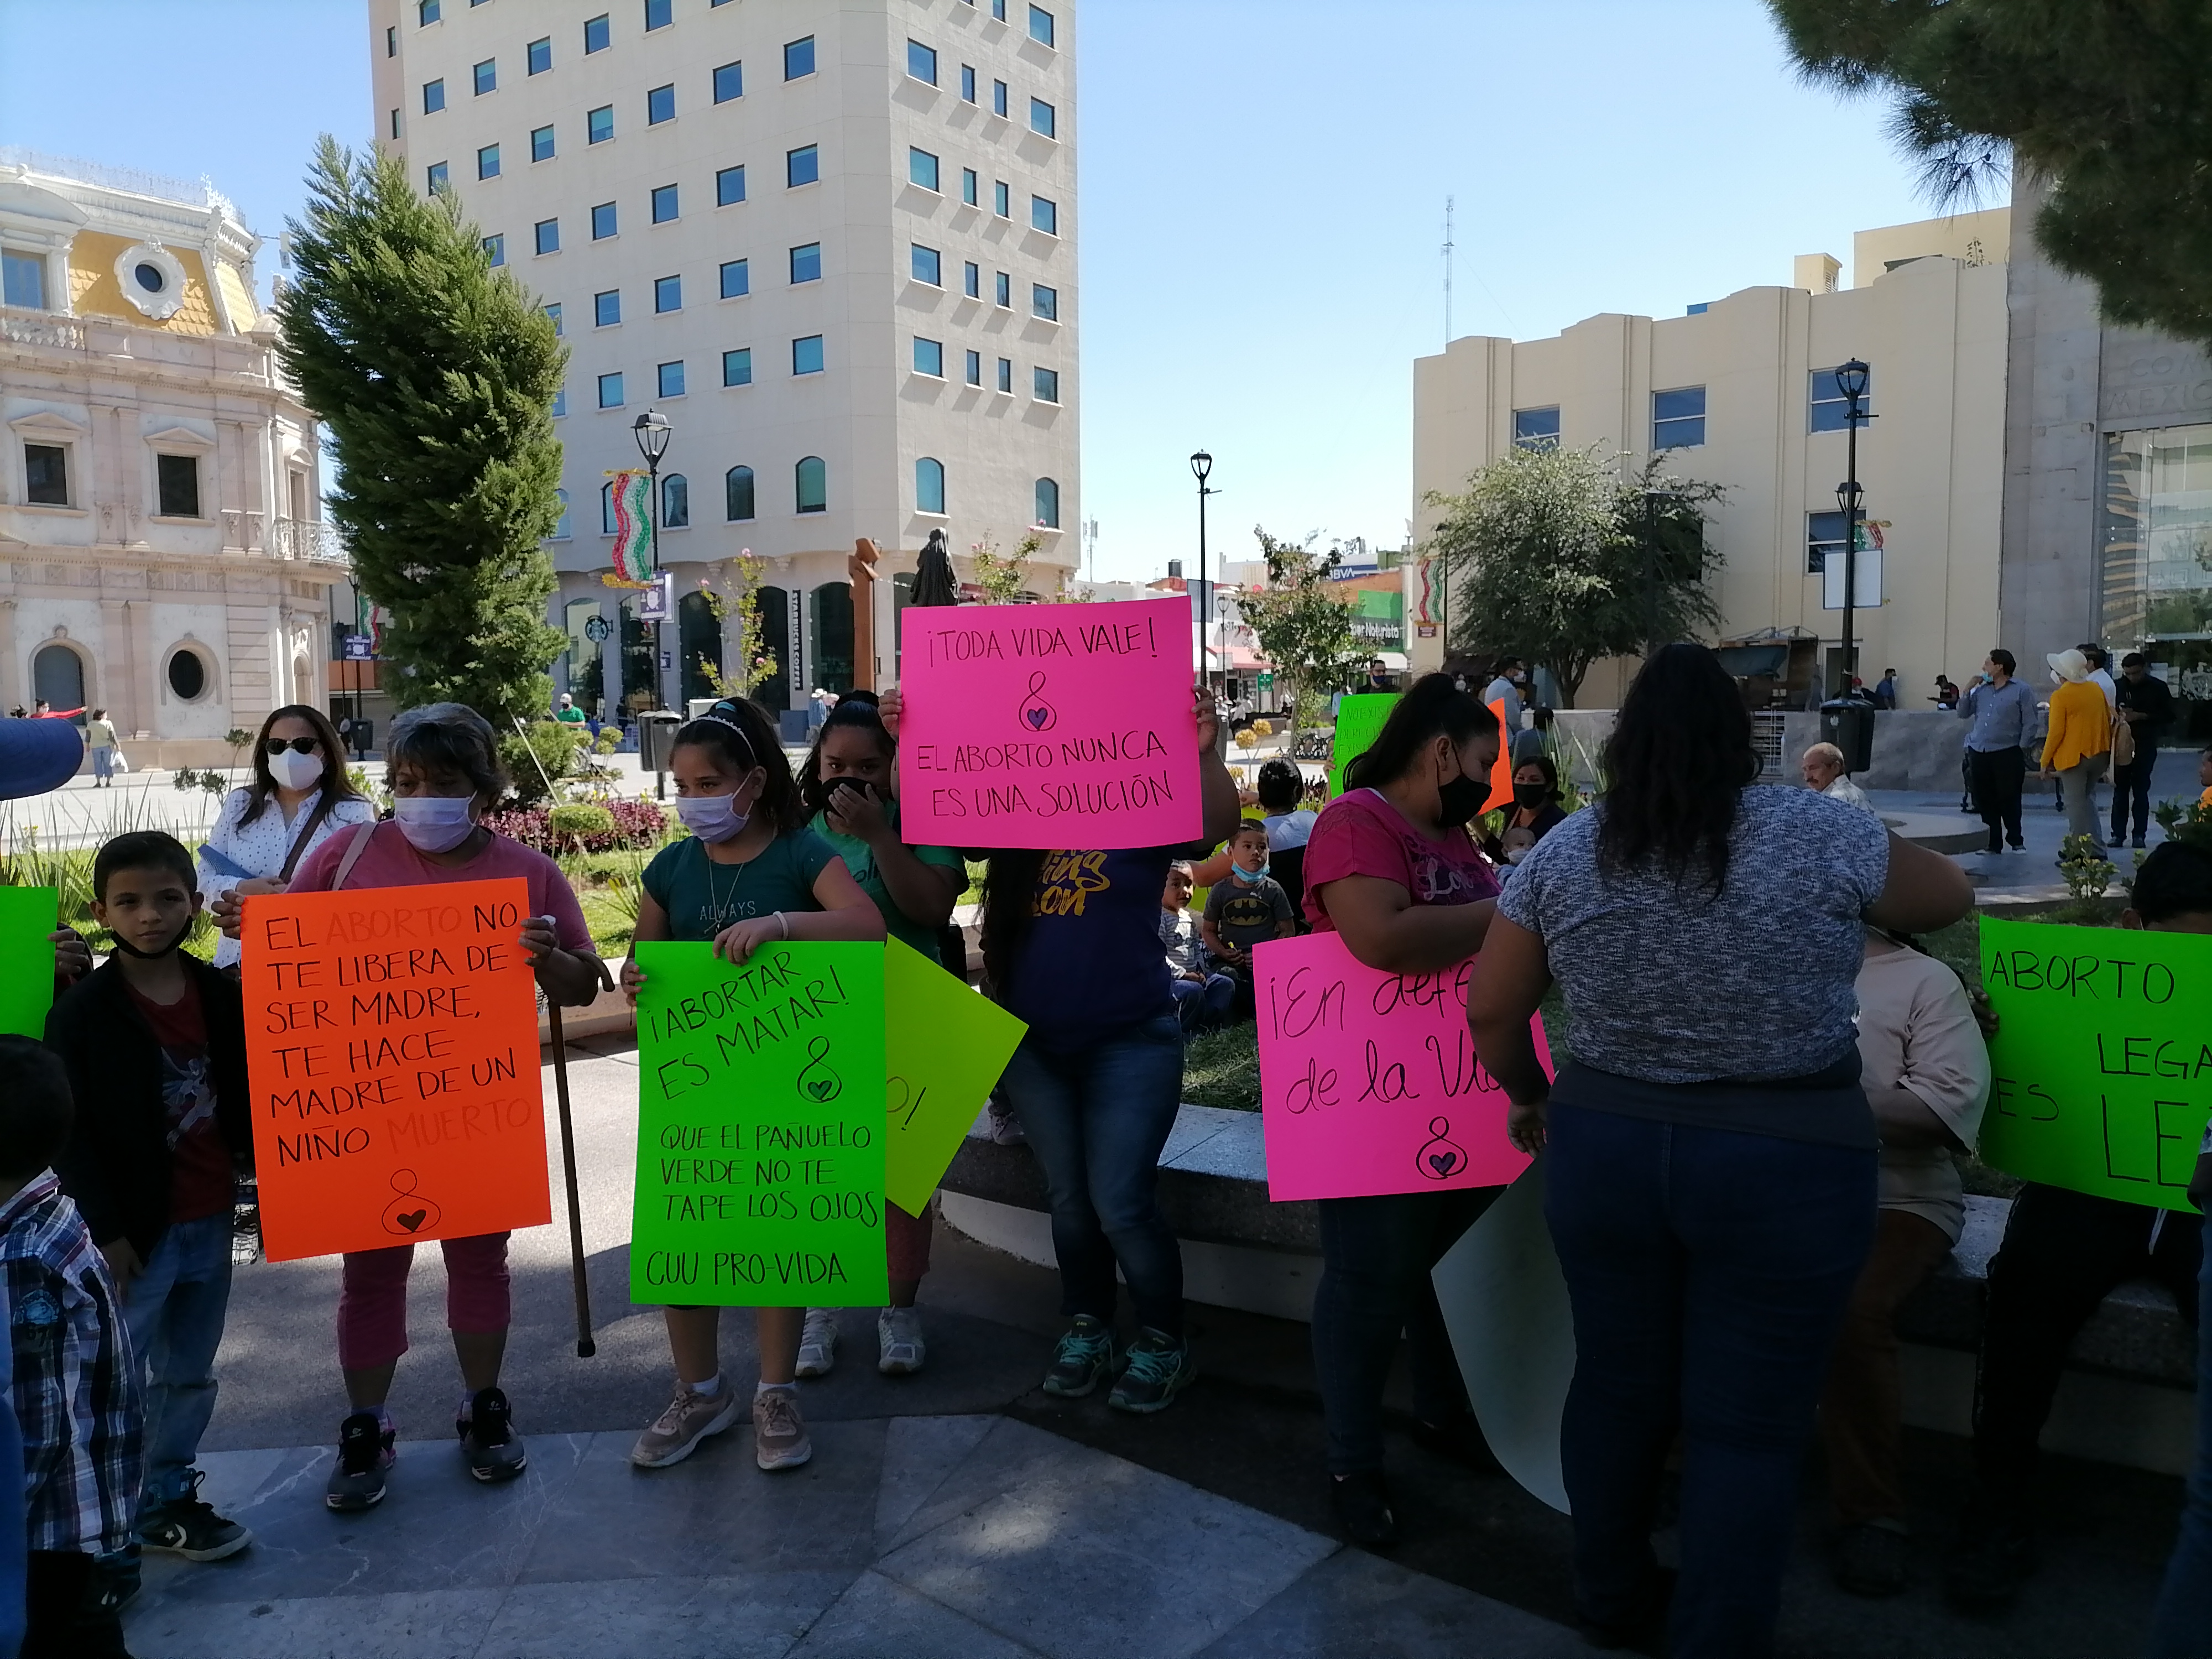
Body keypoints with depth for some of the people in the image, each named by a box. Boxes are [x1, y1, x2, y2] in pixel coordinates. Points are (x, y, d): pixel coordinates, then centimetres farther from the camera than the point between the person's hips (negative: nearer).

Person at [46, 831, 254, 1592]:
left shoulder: (221, 994, 1)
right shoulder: (83, 1011, -11)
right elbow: (70, 1130, -10)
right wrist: (105, 1229, -12)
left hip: (210, 1223, 5)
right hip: (133, 1232, -5)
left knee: (190, 1375, 17)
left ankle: (168, 1501, 34)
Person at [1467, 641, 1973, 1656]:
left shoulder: (1563, 852, -2)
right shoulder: (1820, 836, -8)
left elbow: (1489, 1011, 2)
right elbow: (1949, 899, 10)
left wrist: (1527, 1097, 19)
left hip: (1602, 1148, 3)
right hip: (1787, 1168, -3)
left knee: (1615, 1384, 20)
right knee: (1748, 1424, 10)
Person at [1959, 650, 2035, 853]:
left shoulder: (2021, 691, -3)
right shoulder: (1981, 690, 12)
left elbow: (2030, 724, -5)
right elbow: (1962, 714, 13)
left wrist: (2021, 749, -8)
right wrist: (1967, 691, 4)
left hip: (2007, 755, -5)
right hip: (1979, 753, 5)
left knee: (2009, 801, 1)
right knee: (1985, 802, 7)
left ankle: (2016, 841, 18)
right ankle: (1993, 844, 16)